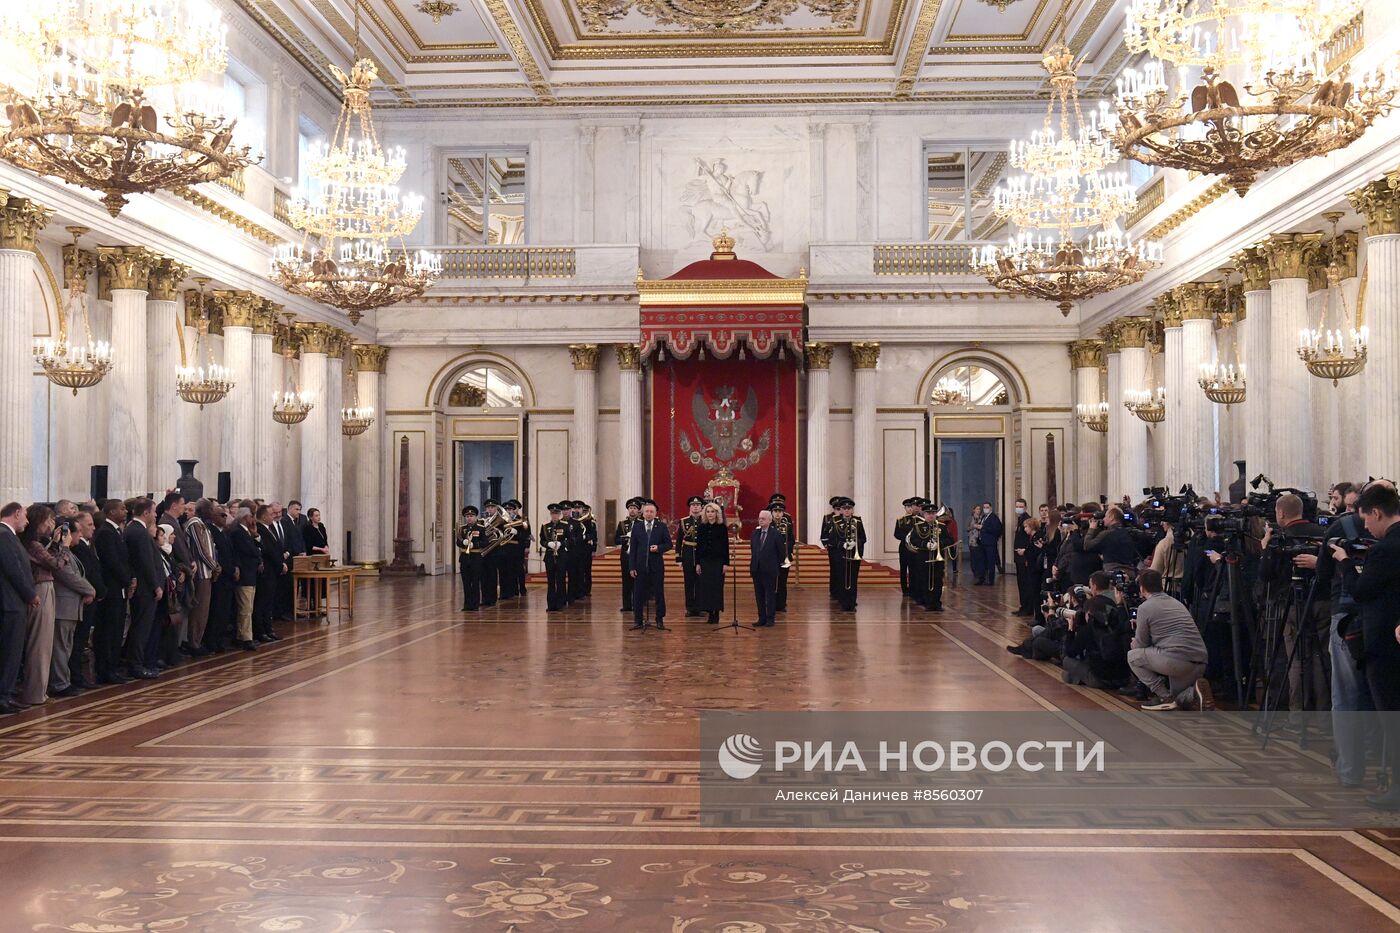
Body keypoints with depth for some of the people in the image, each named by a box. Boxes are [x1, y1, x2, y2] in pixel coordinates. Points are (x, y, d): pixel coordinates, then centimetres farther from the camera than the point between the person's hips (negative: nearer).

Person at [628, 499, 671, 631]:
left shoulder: (662, 526, 3)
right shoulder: (636, 527, 5)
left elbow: (668, 544, 3)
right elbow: (633, 548, 3)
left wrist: (659, 548, -18)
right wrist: (632, 566, -2)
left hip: (657, 566, -1)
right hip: (640, 566, 1)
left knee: (659, 593, 4)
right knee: (638, 594, 2)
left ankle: (660, 620, 14)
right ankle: (638, 621, 10)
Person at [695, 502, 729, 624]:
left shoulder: (722, 528, -1)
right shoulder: (701, 527, 5)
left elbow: (726, 546, -1)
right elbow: (698, 546, 5)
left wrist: (726, 563, -6)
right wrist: (697, 563, 0)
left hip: (718, 561, -2)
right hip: (704, 561, 2)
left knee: (717, 587, -1)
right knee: (705, 587, 0)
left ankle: (716, 613, 7)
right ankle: (709, 612, 8)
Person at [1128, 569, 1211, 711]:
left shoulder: (1145, 608, 1)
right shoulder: (1177, 603, 23)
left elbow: (1141, 645, 7)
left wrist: (1135, 644, 32)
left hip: (1177, 660, -8)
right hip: (1200, 663, 8)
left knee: (1132, 656, 13)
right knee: (1175, 700, 28)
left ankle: (1164, 696, 4)